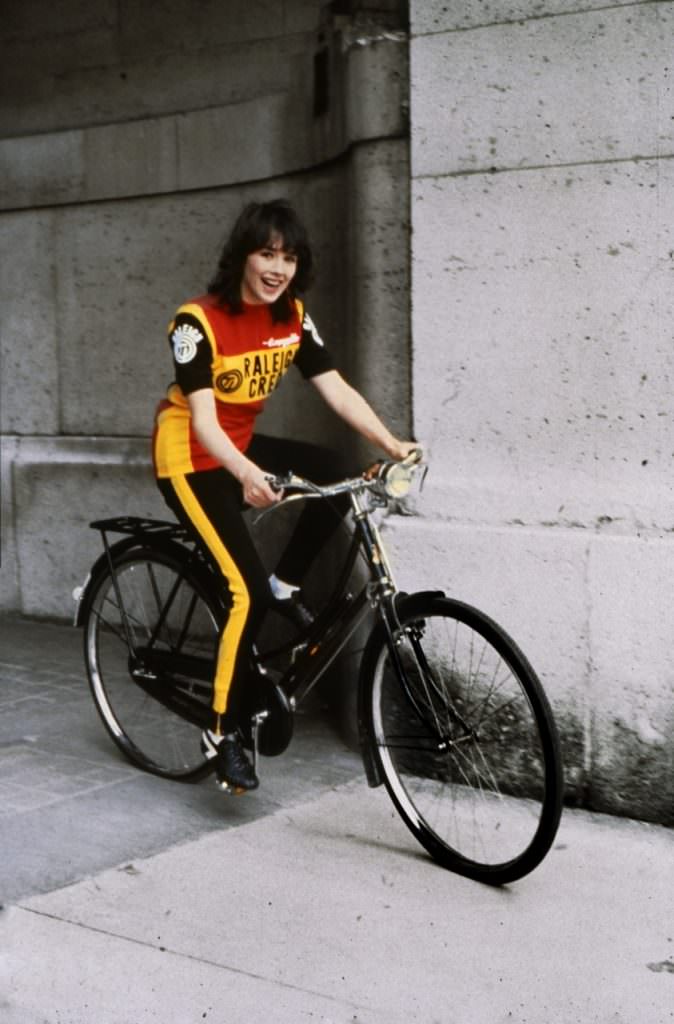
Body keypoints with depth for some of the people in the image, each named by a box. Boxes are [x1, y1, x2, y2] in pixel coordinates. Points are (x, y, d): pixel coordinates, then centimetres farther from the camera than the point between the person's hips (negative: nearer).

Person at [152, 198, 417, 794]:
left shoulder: (292, 318, -4)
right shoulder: (198, 321, -23)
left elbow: (337, 390, -9)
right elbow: (203, 419, -30)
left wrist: (392, 444, -22)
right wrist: (248, 475, -47)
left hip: (241, 446, 6)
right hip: (191, 458, -6)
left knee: (336, 481, -21)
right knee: (247, 591, -16)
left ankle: (286, 587, 2)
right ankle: (223, 733, -3)